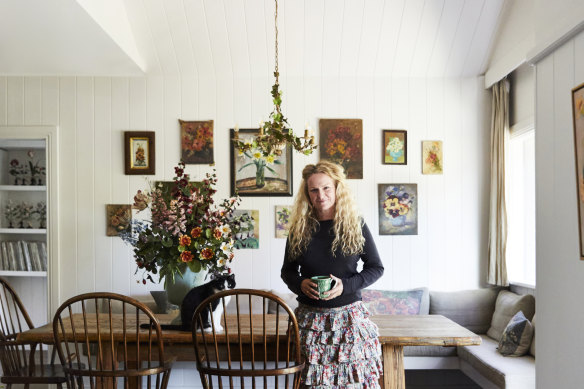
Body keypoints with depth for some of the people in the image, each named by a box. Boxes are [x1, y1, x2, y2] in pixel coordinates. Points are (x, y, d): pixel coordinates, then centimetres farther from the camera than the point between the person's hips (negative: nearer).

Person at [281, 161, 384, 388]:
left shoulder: (356, 225, 0)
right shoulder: (299, 229, 4)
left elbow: (376, 267, 3)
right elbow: (287, 270, 12)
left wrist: (346, 284, -13)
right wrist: (300, 283, -11)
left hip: (349, 316, -1)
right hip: (310, 317, 1)